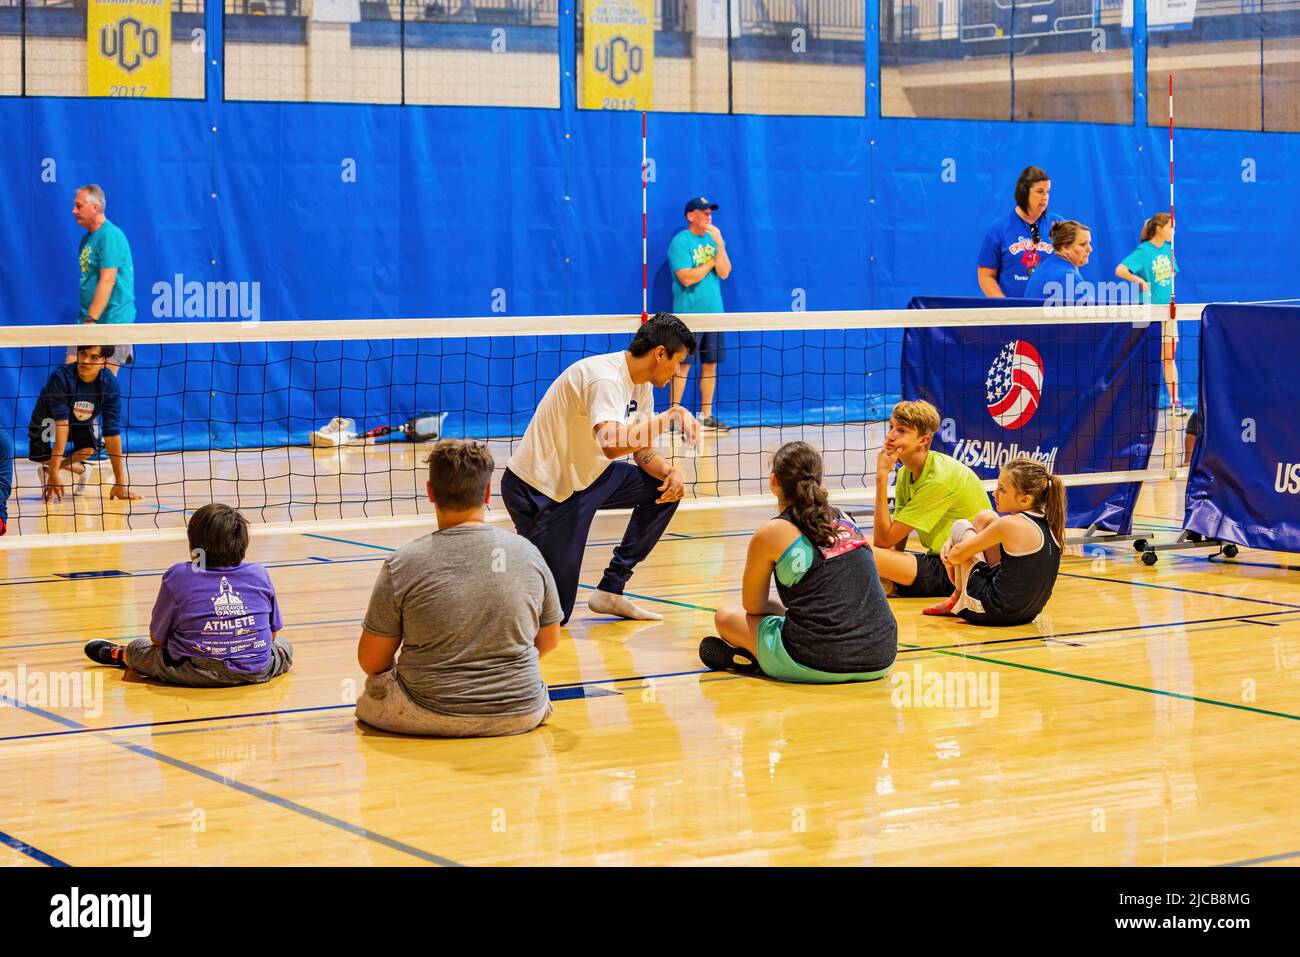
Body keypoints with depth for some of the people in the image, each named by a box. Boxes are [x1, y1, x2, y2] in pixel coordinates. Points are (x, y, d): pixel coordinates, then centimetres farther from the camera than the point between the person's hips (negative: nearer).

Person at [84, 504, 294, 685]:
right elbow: (272, 633, 11)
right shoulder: (259, 574, 1)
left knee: (136, 649, 27)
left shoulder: (177, 576, -6)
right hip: (257, 674, 2)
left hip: (195, 675, -1)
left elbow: (157, 638, 2)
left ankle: (120, 655, 55)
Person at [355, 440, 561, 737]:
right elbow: (549, 640, 10)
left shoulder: (402, 564, -13)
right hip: (520, 716, 2)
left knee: (372, 693, 27)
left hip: (430, 717, -2)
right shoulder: (528, 554, -5)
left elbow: (371, 661, -4)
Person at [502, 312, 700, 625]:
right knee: (552, 613, -10)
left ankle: (610, 590, 12)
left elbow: (641, 451, 11)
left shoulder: (641, 384, 5)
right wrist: (671, 415, -32)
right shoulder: (605, 378, -25)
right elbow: (613, 444, -41)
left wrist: (669, 473, -10)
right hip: (538, 490, -10)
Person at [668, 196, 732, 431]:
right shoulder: (680, 242, -7)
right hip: (689, 313, -6)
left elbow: (724, 273, 1)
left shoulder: (712, 238, 12)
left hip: (714, 312, 6)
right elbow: (686, 278, -17)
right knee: (683, 364, -5)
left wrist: (719, 245, -10)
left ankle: (706, 416, 13)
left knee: (710, 364, 7)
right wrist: (711, 263, -6)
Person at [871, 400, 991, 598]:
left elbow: (884, 539, -23)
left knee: (864, 554, -27)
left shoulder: (940, 478, -23)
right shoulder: (906, 472, 6)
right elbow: (896, 544, 5)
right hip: (936, 560, 9)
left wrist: (882, 476, -22)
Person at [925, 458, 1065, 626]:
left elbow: (955, 556, -11)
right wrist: (953, 540, 10)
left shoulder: (1011, 525, -24)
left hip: (993, 612, -8)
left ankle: (958, 597, 24)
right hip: (1028, 611, 8)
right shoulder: (1050, 523, -1)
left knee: (961, 526, 9)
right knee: (984, 519, 16)